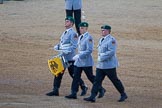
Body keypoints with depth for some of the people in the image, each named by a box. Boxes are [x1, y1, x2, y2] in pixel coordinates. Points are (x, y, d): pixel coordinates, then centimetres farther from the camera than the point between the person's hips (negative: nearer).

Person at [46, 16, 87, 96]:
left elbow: (74, 46, -18)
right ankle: (55, 90, 6)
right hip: (62, 57, 8)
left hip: (70, 58, -8)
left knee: (73, 74, 0)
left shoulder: (73, 33, -11)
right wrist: (57, 47, 3)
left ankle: (84, 88, 17)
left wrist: (66, 51, -28)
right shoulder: (64, 33, 15)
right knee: (58, 73, 3)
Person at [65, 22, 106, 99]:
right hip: (78, 61, 8)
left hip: (86, 62, -8)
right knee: (76, 77, 1)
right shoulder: (80, 37, 11)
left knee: (91, 77, 3)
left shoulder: (89, 38, -15)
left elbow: (89, 50, -22)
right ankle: (73, 93, 1)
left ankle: (101, 90, 20)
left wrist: (79, 56, -24)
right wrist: (78, 56, 13)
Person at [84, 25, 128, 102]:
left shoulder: (111, 40, -15)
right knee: (97, 81, 1)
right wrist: (99, 58, 10)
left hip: (109, 66, -8)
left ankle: (123, 95, 17)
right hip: (100, 65, 8)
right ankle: (93, 97, -3)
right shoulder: (101, 40, 14)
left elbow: (112, 52, -24)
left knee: (115, 80, 3)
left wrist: (102, 57, -22)